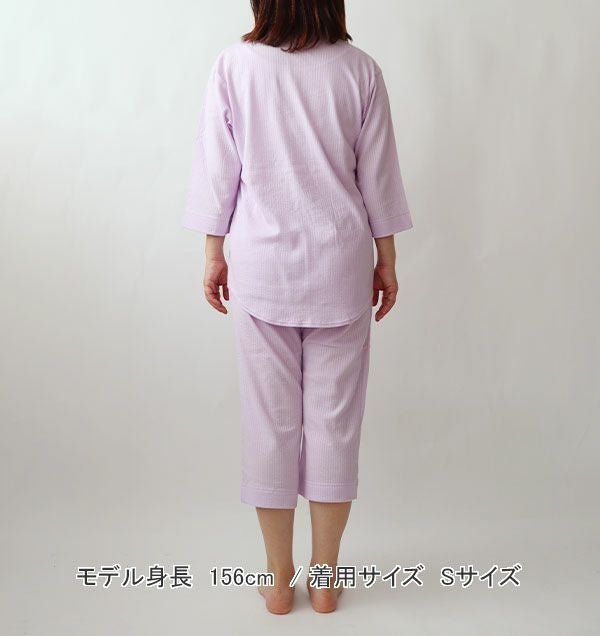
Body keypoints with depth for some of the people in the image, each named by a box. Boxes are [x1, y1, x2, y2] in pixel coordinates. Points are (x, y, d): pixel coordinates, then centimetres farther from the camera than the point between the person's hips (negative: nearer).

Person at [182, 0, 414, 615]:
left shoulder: (233, 65, -4)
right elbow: (377, 176, 1)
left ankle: (279, 581, 22)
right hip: (340, 266, 1)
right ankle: (325, 578, 22)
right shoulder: (359, 69, -3)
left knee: (271, 417, 9)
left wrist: (214, 253, 10)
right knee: (334, 415, 9)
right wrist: (386, 259, 12)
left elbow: (218, 170, -1)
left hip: (261, 264, 0)